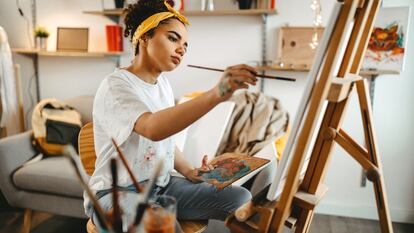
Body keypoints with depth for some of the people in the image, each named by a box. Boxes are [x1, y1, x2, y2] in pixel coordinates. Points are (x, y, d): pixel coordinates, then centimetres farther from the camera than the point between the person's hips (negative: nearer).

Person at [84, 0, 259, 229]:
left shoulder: (163, 84, 7)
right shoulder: (115, 85, -17)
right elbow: (154, 129, -38)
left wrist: (188, 171, 1)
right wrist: (216, 94, -48)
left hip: (163, 186, 7)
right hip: (117, 193, -7)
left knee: (241, 198, -6)